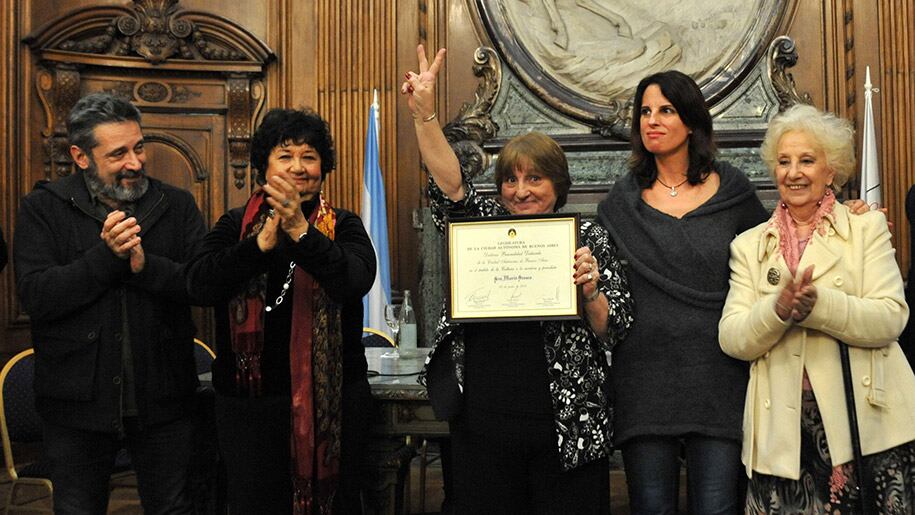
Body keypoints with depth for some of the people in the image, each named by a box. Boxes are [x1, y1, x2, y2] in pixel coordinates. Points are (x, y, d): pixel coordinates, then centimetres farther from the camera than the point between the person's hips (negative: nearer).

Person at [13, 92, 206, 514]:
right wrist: (106, 255, -22)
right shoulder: (42, 209, -2)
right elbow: (34, 296, -14)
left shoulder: (176, 206, 2)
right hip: (78, 403, -1)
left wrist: (146, 265, -22)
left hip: (162, 400, 1)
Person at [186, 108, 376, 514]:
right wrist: (261, 243, -25)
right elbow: (201, 285, -12)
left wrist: (301, 232, -32)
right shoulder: (235, 226, 4)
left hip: (331, 399, -1)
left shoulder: (343, 227, 1)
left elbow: (356, 281, -19)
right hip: (248, 400, 1)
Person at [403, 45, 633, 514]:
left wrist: (590, 291, -20)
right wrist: (423, 114, -19)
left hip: (567, 430, -2)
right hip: (482, 428, 2)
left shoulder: (589, 239, 3)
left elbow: (614, 330, 0)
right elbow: (450, 185, -9)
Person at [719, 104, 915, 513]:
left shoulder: (867, 227, 8)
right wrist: (778, 309, -17)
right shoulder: (749, 245, 13)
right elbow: (732, 339, 2)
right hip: (785, 429, 1)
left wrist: (818, 304, -20)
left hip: (868, 418, -1)